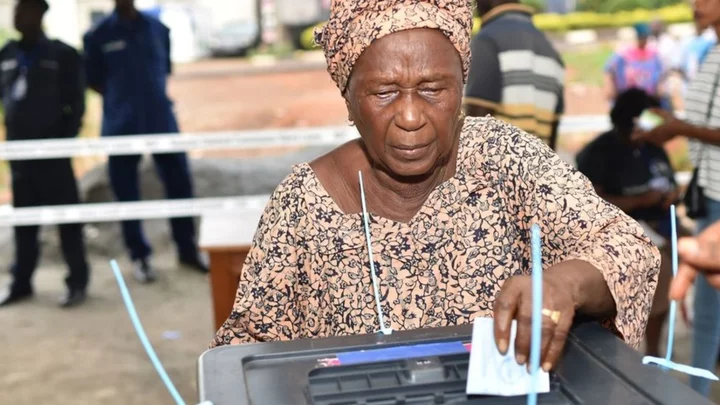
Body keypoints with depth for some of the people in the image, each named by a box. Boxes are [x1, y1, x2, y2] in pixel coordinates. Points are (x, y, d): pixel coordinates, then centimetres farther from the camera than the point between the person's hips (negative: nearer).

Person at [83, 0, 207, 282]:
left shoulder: (157, 29, 5)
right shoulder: (98, 36, -2)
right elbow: (93, 80, 5)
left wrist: (153, 99, 3)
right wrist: (121, 100, -2)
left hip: (162, 122, 2)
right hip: (121, 127, -2)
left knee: (180, 185, 6)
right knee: (127, 196, 5)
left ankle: (188, 250, 20)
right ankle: (140, 256, 19)